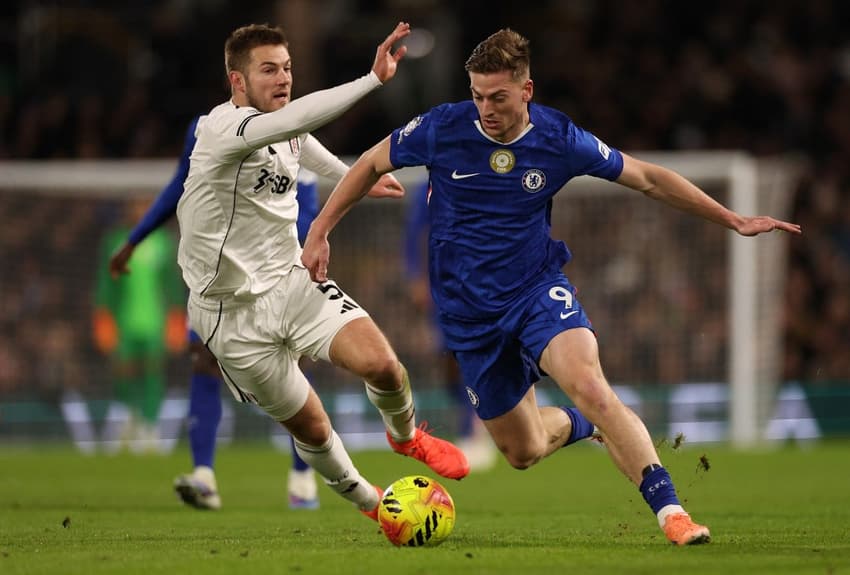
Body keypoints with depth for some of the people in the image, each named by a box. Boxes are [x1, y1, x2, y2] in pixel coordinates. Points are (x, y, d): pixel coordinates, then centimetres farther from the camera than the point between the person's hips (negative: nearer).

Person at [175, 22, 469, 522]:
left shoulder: (286, 132, 3)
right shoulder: (221, 129, -23)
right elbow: (300, 117, -41)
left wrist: (357, 178, 37)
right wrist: (375, 77, -44)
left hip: (291, 280, 6)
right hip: (232, 313, -6)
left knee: (381, 363, -19)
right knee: (311, 427, 2)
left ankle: (406, 435, 14)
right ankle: (370, 503, 31)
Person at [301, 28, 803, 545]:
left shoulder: (560, 140, -11)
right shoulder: (441, 129, -12)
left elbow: (647, 178, 0)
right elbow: (370, 165, 5)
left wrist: (733, 220, 0)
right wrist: (319, 231, 1)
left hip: (538, 289, -1)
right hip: (469, 313, 2)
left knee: (587, 383, -31)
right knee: (523, 451, 7)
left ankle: (670, 510, -32)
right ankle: (580, 425, 43)